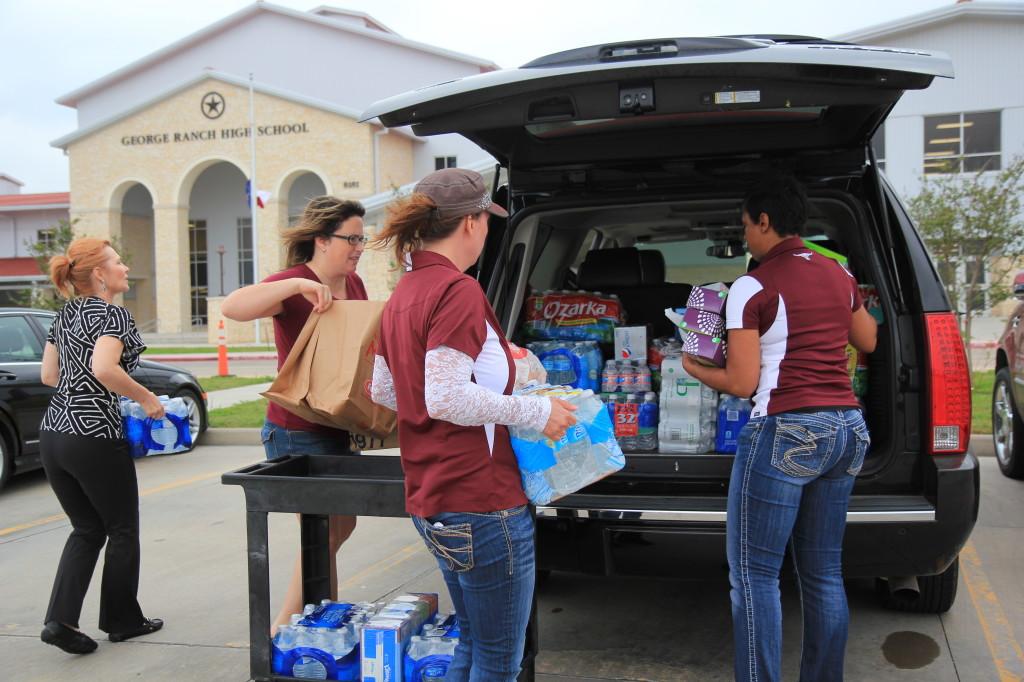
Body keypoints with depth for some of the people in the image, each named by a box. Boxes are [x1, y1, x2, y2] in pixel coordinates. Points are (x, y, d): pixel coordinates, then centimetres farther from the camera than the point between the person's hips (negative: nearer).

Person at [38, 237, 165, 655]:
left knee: (86, 529, 17)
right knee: (122, 531, 11)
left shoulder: (66, 314, 14)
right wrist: (146, 398, -14)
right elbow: (103, 368, -26)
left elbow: (49, 374, 17)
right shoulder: (114, 315, -10)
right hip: (94, 437, -7)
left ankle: (60, 620, 5)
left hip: (53, 433, 8)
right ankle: (122, 620, 22)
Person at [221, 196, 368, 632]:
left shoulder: (353, 284, 8)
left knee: (341, 526, 18)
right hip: (299, 433, -9)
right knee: (324, 535, -4)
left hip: (339, 428, 9)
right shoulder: (293, 287, -18)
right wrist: (298, 285, -42)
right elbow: (232, 307, -36)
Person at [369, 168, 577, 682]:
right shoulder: (458, 291, -16)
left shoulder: (402, 295, 11)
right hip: (480, 503, -9)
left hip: (430, 501, 9)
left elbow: (383, 390, 19)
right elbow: (445, 397, -25)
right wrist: (537, 412, -17)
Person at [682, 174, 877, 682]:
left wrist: (694, 370, 7)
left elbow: (742, 383, -11)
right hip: (847, 429, 8)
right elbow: (868, 342, 27)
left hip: (784, 435, -8)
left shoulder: (752, 287, -9)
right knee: (823, 573, 15)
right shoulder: (838, 274, 11)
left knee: (753, 574, 0)